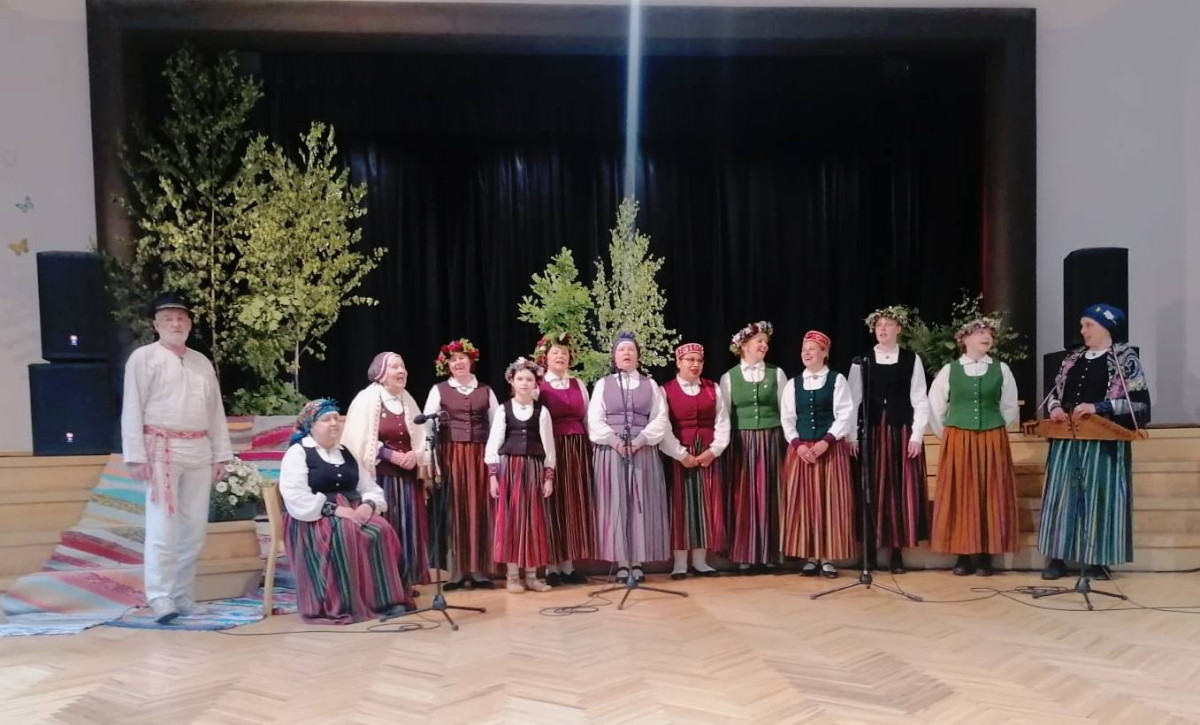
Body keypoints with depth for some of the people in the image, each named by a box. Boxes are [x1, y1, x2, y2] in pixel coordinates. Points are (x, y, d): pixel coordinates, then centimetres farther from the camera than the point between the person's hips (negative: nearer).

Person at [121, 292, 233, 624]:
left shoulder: (202, 362, 17)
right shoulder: (144, 357, 1)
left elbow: (215, 411, 16)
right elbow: (133, 409, -5)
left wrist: (221, 454, 11)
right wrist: (136, 456, -13)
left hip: (198, 452, 5)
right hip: (162, 449, -5)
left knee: (194, 528, 6)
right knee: (163, 526, -9)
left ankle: (183, 595, 14)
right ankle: (161, 597, -7)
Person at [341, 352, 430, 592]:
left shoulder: (407, 400, 12)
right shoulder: (367, 399, -6)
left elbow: (420, 438, 12)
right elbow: (360, 441, -12)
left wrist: (415, 455, -9)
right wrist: (391, 455, -17)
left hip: (406, 477, 6)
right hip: (379, 476, -6)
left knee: (407, 528, 7)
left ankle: (405, 581, 16)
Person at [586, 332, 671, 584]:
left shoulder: (650, 384, 11)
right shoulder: (603, 384, 9)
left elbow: (660, 419, 2)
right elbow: (595, 421, 0)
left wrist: (641, 440, -12)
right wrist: (615, 441, -13)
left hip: (644, 450, 1)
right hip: (611, 450, -1)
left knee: (642, 506, -1)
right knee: (615, 505, -3)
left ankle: (638, 562, 4)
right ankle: (621, 562, 1)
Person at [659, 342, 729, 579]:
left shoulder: (713, 389, 11)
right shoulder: (666, 390, 0)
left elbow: (722, 423, 4)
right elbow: (663, 428, -8)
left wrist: (714, 450, -8)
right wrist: (681, 454, -14)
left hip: (709, 455, 3)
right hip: (678, 456, -3)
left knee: (706, 505, 4)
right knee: (680, 505, -2)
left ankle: (700, 561, 11)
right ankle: (680, 563, 3)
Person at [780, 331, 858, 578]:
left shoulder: (837, 380, 2)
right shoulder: (792, 384, 10)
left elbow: (845, 415, -5)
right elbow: (787, 419, 7)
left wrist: (826, 441, -15)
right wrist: (797, 444, -8)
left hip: (831, 449, -3)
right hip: (800, 449, 3)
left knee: (831, 503, -1)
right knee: (803, 503, 2)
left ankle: (828, 557, 5)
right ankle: (809, 556, 9)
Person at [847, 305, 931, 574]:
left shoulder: (912, 360, 3)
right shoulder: (861, 361, 5)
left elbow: (920, 401, 1)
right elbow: (852, 401, 3)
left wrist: (917, 435, -6)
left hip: (902, 431, 0)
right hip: (871, 432, 0)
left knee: (902, 490, 2)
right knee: (873, 490, 3)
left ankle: (897, 552, 10)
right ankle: (870, 550, 10)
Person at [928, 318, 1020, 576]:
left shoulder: (1001, 370, 6)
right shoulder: (949, 370, 2)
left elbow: (1010, 408, 12)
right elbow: (934, 407, 7)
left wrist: (995, 432, 8)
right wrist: (948, 436, 7)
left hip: (992, 443, 1)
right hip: (957, 442, -1)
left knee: (990, 497, 2)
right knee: (960, 497, 0)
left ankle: (985, 556, 9)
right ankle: (963, 556, 6)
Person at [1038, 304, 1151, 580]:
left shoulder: (1125, 359, -2)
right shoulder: (1073, 359, 13)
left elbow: (1139, 401, -9)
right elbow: (1054, 392, 19)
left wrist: (1097, 407, -18)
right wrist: (1055, 408, -4)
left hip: (1103, 440, -5)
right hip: (1068, 439, 5)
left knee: (1098, 495, -3)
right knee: (1064, 492, 2)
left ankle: (1098, 560, 5)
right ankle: (1058, 557, 6)